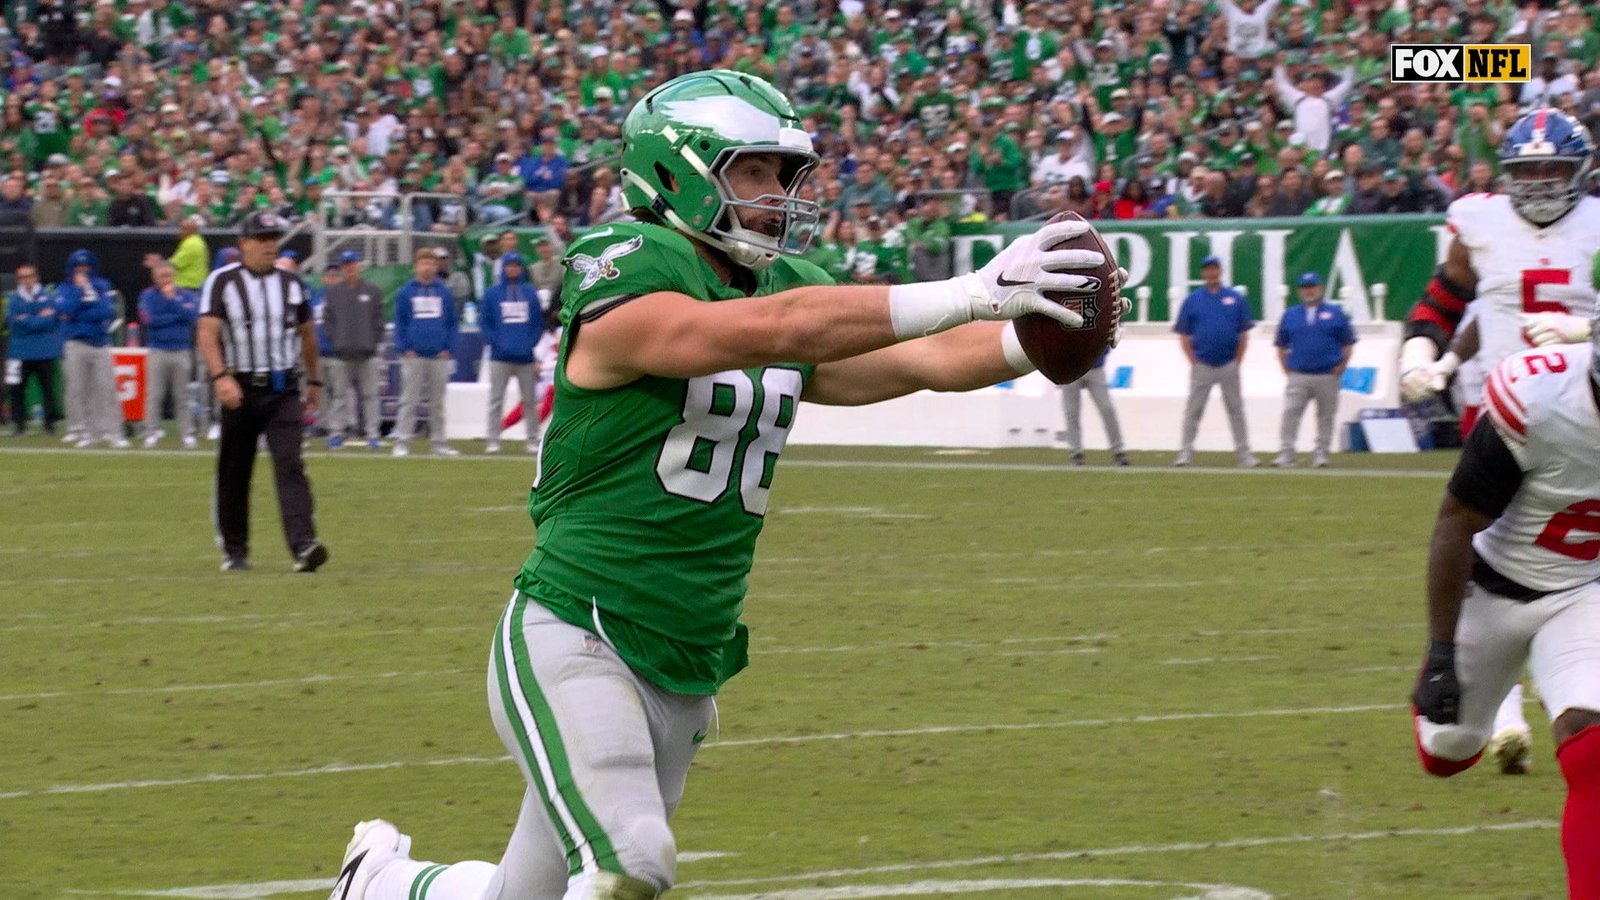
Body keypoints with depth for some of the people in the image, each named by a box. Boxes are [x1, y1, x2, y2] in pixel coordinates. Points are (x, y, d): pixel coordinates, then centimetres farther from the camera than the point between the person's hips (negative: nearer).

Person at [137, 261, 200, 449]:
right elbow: (149, 320, -10)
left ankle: (187, 433, 5)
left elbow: (192, 316, -10)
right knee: (153, 395, -3)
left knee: (182, 396, 3)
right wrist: (177, 316, -6)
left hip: (182, 352, 1)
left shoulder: (187, 296, 6)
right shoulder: (148, 296, 4)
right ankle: (151, 434, 0)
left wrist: (171, 299, -10)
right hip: (158, 351, -1)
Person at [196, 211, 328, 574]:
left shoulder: (290, 282, 10)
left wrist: (314, 381, 23)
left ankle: (303, 546, -25)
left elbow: (307, 334, 21)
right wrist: (221, 377, -26)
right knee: (234, 473, 7)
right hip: (241, 390, -1)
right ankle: (234, 550, 21)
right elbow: (208, 334, -12)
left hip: (284, 392, 1)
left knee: (290, 464, -14)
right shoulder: (222, 282, -2)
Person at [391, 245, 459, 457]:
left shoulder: (444, 292, 8)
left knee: (438, 402, 8)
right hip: (414, 356, -3)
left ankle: (439, 442, 13)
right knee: (409, 400, -4)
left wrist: (448, 348, -1)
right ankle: (402, 442, -3)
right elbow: (399, 323, 1)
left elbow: (452, 323, 10)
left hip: (439, 357, 3)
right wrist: (404, 349, -9)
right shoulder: (405, 292, 1)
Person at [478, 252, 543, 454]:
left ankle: (533, 440, 10)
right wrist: (497, 344, -11)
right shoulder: (493, 293, 4)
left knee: (529, 400, 6)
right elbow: (485, 323, 2)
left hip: (525, 357, 2)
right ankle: (492, 441, 0)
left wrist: (531, 343, -6)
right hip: (500, 357, -2)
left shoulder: (530, 293, 9)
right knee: (496, 400, -2)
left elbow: (539, 322, 9)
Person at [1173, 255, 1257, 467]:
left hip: (1229, 366, 0)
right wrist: (1193, 362, -4)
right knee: (1194, 409, 0)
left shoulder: (1235, 298, 5)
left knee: (1236, 409, 3)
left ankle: (1244, 454, 5)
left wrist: (1237, 361, -1)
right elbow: (1184, 335, 5)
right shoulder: (1192, 300, 4)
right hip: (1202, 366, 0)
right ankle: (1185, 452, 3)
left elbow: (1244, 334, 7)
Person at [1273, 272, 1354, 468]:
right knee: (1290, 413, -11)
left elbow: (1348, 343, 7)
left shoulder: (1335, 314, 6)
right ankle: (1285, 453, -12)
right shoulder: (1290, 315, 11)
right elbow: (1281, 345, 16)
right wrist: (1286, 369, 4)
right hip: (1298, 376, 0)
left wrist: (1341, 367, -4)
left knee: (1326, 415, 3)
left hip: (1327, 377, 0)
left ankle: (1320, 453, 11)